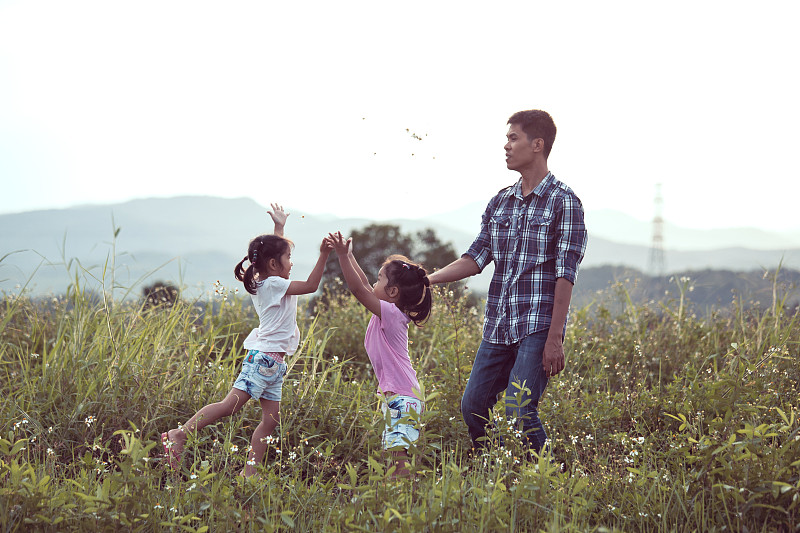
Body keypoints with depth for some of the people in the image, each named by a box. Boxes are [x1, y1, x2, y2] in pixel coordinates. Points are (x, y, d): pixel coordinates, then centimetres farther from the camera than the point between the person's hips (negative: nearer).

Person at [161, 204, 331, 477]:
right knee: (230, 405, -16)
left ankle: (249, 472, 6)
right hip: (264, 357, -10)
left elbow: (274, 251, 34)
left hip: (273, 362, 10)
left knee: (271, 419, 6)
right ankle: (180, 434, -18)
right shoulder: (274, 284, -9)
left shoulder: (264, 282, 15)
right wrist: (323, 256, -16)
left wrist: (279, 227, 34)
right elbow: (311, 285, -15)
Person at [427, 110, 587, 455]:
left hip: (538, 327, -7)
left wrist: (555, 338, -15)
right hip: (498, 326, 7)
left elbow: (566, 274, -10)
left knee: (519, 409, -15)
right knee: (473, 406, 6)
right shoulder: (500, 202, 14)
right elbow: (477, 257, 10)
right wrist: (429, 279, -5)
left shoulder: (563, 202, -6)